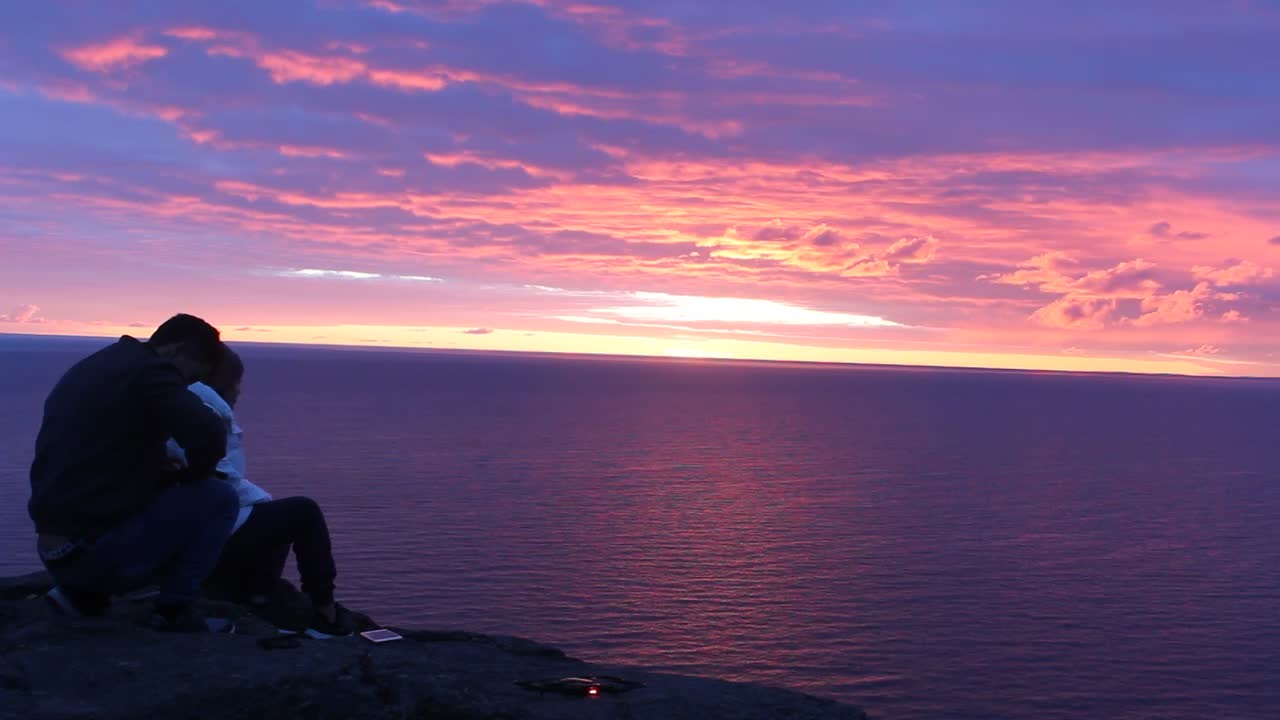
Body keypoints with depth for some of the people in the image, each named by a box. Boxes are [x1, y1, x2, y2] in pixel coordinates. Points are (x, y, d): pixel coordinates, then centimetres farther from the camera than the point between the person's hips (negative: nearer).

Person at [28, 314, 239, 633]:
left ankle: (82, 592, 18)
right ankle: (175, 610, 0)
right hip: (97, 549, -9)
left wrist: (168, 473, 21)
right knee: (218, 498, -2)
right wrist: (191, 476, -2)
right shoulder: (150, 371, -11)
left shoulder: (87, 370, 17)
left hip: (55, 552, 9)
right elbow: (209, 436, -25)